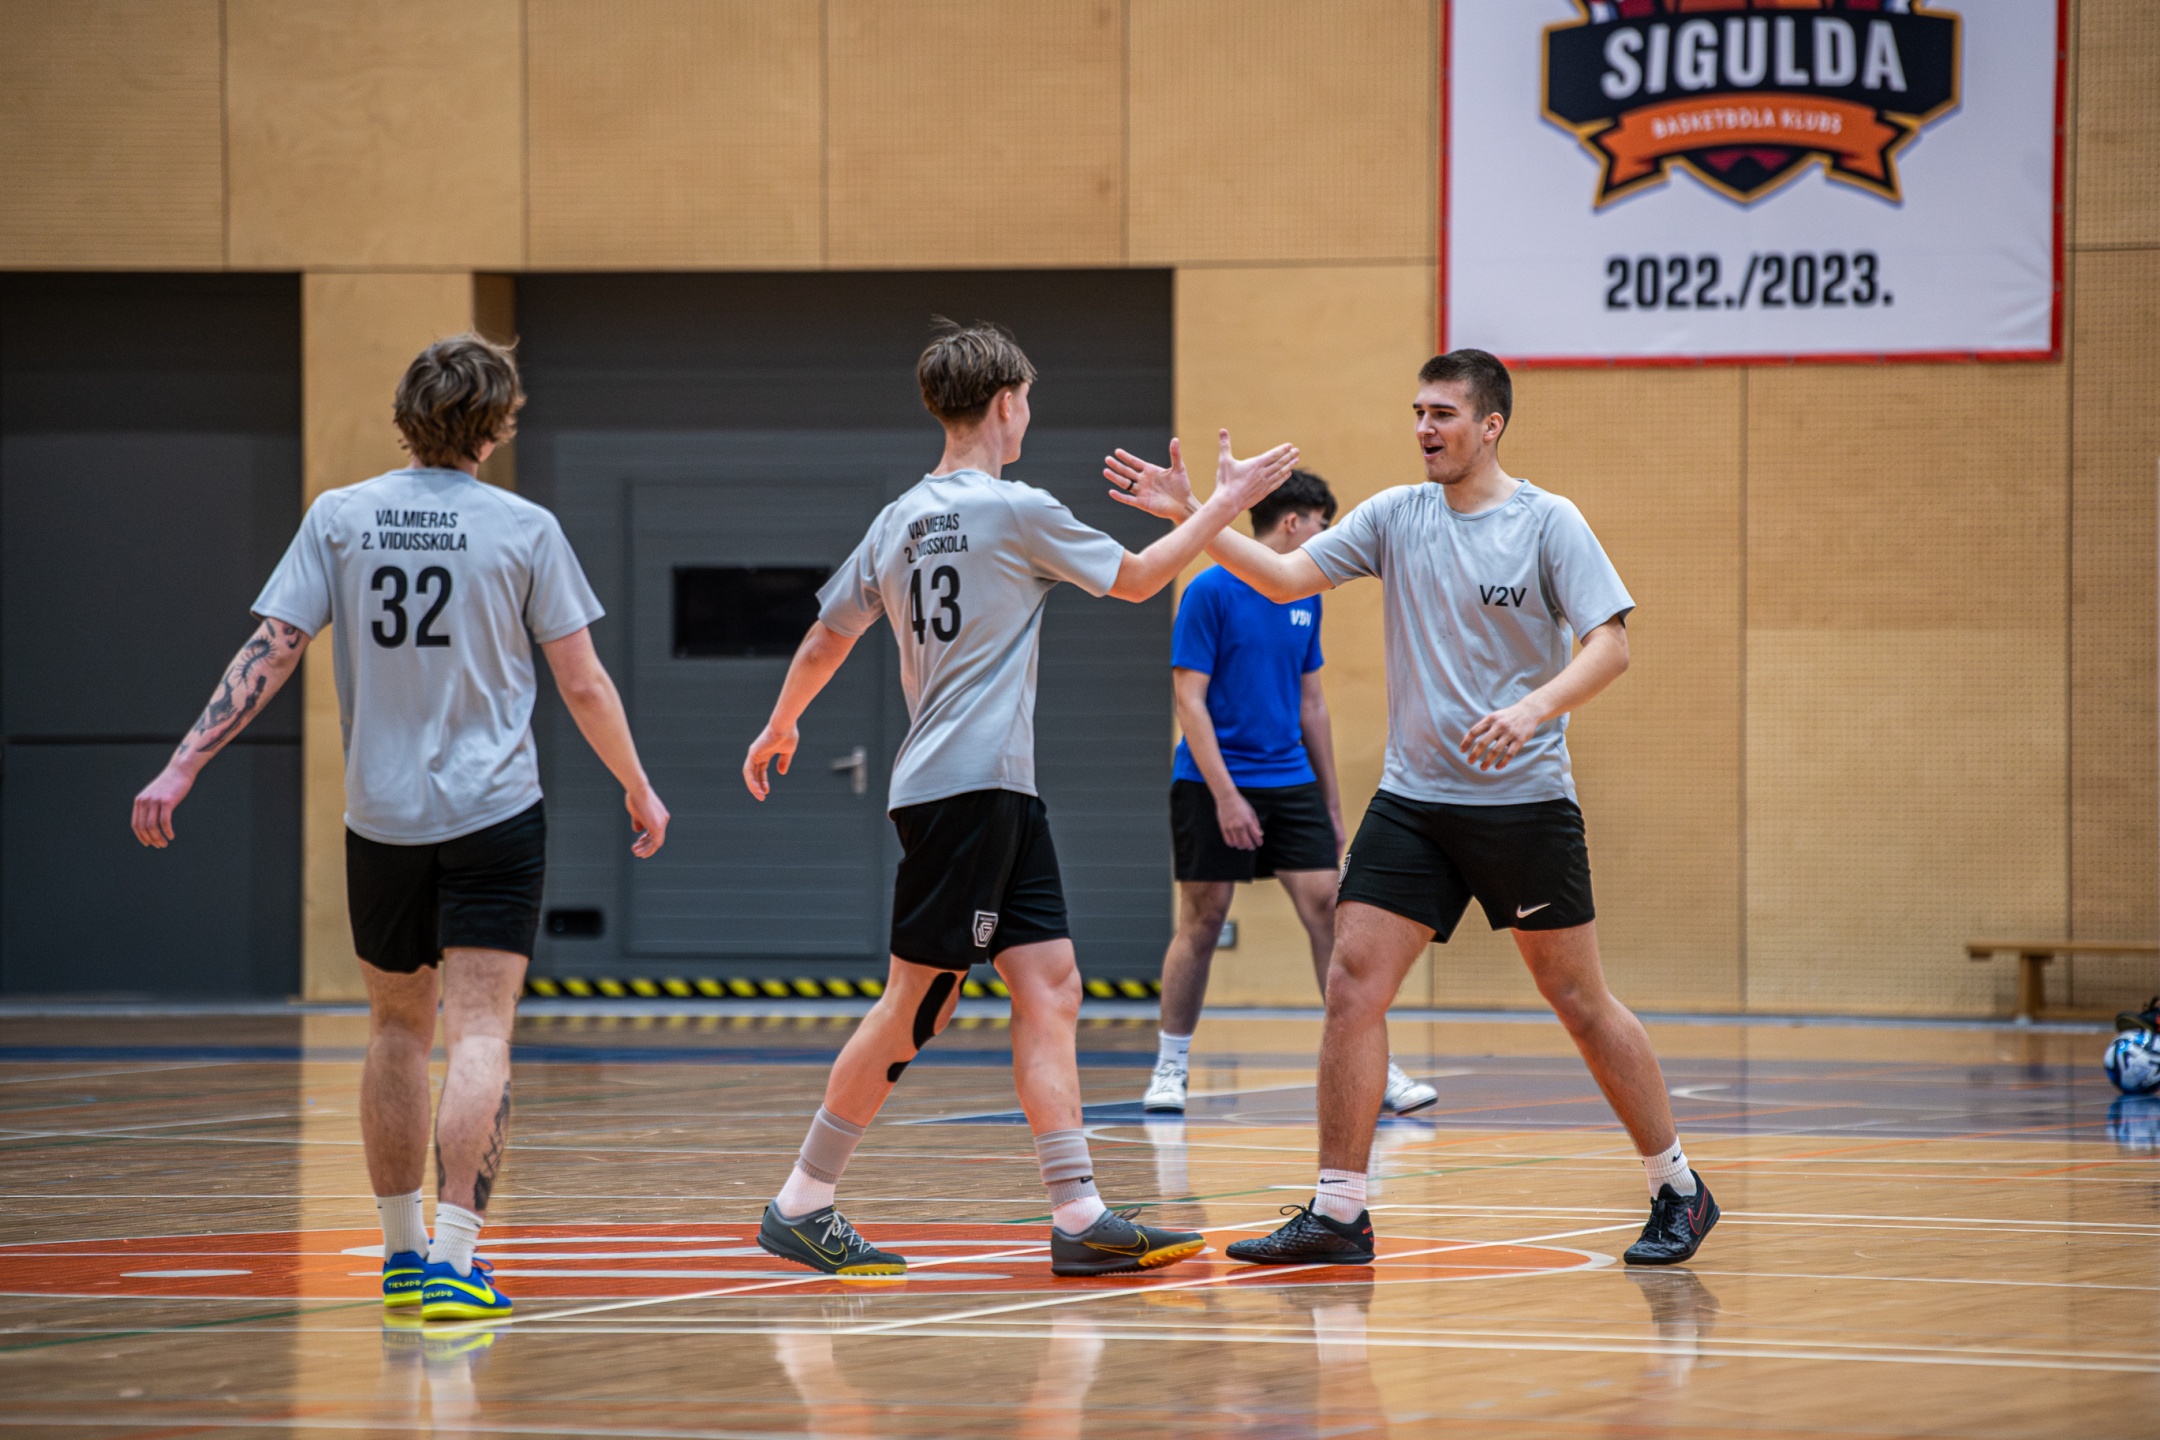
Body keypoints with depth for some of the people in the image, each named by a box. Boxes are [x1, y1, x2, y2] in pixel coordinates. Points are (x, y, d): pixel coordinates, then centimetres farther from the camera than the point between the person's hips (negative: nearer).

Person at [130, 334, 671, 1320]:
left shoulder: (340, 518, 0)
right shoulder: (525, 530, -4)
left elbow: (269, 655, -4)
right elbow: (582, 685, -1)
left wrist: (184, 767, -2)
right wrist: (639, 790, 13)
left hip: (381, 816, 3)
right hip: (494, 813, -3)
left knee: (398, 1029, 18)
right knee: (479, 1035, -7)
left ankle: (402, 1252, 25)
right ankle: (454, 1259, -19)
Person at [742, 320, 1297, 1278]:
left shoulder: (900, 520, 13)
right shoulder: (1013, 509, -9)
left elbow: (828, 633, 23)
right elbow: (1137, 579, 2)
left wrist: (779, 726, 39)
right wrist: (1225, 503, 13)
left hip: (998, 795, 9)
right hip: (969, 785, -9)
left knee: (1050, 986, 3)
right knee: (915, 996, -5)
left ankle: (1079, 1216, -3)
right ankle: (801, 1206, -1)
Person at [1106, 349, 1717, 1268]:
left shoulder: (1547, 523, -7)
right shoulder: (1397, 514, 6)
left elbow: (1610, 644, -12)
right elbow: (1287, 576, 2)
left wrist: (1533, 711, -28)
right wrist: (1192, 517, -10)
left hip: (1523, 801, -4)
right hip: (1413, 799, 4)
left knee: (1578, 999, 2)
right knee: (1354, 982, -7)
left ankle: (1678, 1192, 17)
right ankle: (1337, 1216, -4)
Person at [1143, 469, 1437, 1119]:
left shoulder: (1305, 599, 11)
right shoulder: (1210, 592, -9)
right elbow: (1191, 700, -12)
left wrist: (1331, 805, 17)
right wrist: (1225, 795, -20)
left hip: (1289, 782, 5)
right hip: (1212, 784, -5)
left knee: (1327, 911, -4)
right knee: (1202, 921, -1)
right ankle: (1169, 1069, 13)